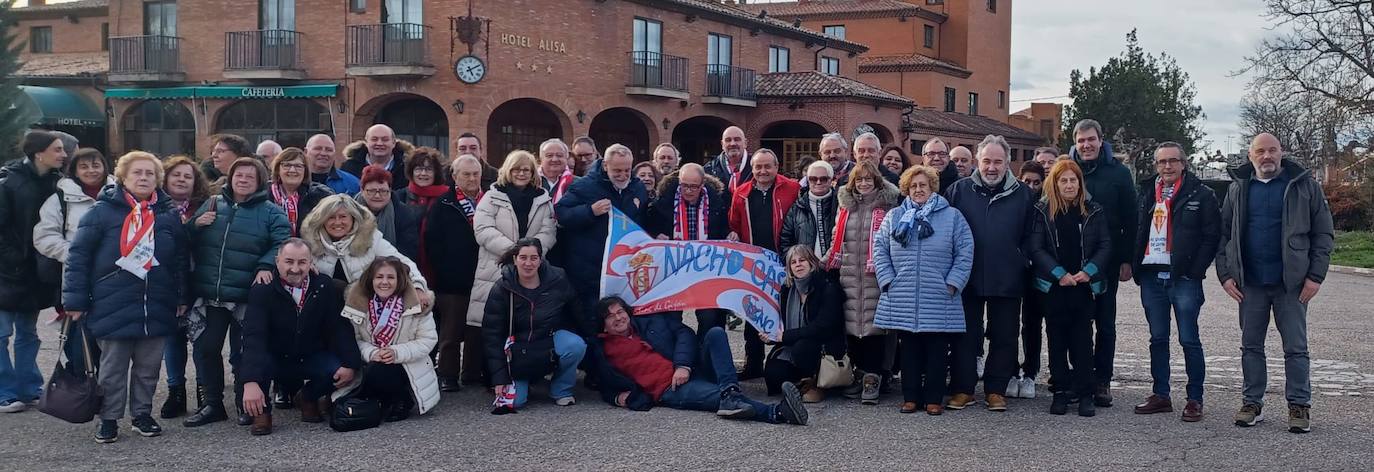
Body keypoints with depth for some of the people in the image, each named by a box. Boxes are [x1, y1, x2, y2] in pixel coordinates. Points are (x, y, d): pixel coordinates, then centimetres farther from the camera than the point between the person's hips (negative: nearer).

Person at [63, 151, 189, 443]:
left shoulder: (169, 216, 7)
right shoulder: (102, 212, -4)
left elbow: (181, 260, 12)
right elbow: (78, 255, -5)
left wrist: (182, 297, 7)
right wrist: (75, 299, -9)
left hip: (157, 308, 3)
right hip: (113, 308, -3)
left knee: (149, 367, 11)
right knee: (113, 368, 6)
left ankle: (142, 414, 26)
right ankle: (109, 419, 19)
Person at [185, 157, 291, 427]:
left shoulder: (270, 212, 1)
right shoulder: (212, 205, 12)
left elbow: (282, 244, -8)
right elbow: (188, 243, 17)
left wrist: (266, 266, -24)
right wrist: (195, 224, -3)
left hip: (246, 296, -4)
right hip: (208, 295, 4)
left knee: (243, 353, 4)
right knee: (206, 349, 8)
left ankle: (245, 404, 19)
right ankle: (213, 404, 23)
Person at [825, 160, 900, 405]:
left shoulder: (887, 205, 2)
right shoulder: (845, 206, 15)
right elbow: (837, 242, 22)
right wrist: (823, 264, 16)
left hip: (876, 275, -4)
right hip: (849, 276, 4)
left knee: (873, 324, -7)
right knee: (852, 324, 4)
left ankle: (872, 378, -2)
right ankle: (860, 373, 16)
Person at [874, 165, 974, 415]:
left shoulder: (952, 216, 5)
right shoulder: (894, 216, 11)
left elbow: (965, 253, 1)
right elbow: (880, 249, 10)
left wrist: (952, 284, -6)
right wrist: (887, 280, 0)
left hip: (939, 301, -1)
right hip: (902, 300, 2)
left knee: (937, 350, 2)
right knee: (909, 348, 8)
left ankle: (934, 398, 10)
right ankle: (910, 397, 16)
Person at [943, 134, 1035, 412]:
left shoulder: (1021, 195, 4)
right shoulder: (959, 190, 3)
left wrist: (1022, 262, 0)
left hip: (1007, 282, 0)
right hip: (967, 279, 0)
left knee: (1004, 337, 6)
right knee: (966, 335, 6)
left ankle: (996, 390, 17)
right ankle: (963, 389, 14)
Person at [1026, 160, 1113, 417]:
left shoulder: (1094, 211, 6)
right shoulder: (1043, 211, 2)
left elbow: (1105, 246, 3)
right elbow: (1035, 248, -4)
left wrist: (1088, 271, -11)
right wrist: (1059, 273, -13)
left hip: (1085, 286, 0)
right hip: (1053, 287, 0)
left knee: (1082, 339, 0)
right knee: (1057, 340, 5)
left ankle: (1085, 393, 5)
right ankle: (1061, 391, 12)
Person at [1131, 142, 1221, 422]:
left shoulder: (1201, 195, -1)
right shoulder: (1146, 192, 13)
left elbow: (1212, 236, -4)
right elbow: (1135, 231, 17)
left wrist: (1195, 270, -11)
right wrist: (1135, 265, 6)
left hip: (1183, 277, -5)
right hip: (1151, 275, 5)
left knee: (1189, 340, -2)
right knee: (1157, 338, 10)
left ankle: (1195, 399, 6)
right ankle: (1161, 396, 19)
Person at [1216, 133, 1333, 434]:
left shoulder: (1304, 185, 0)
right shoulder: (1238, 189, 7)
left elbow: (1323, 233, 0)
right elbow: (1223, 234, 10)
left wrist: (1316, 276, -7)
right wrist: (1225, 274, 0)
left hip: (1291, 283, -2)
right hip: (1250, 284, 3)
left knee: (1296, 348, 3)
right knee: (1251, 346, 8)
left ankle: (1299, 406, 12)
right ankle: (1253, 403, 18)